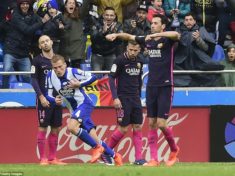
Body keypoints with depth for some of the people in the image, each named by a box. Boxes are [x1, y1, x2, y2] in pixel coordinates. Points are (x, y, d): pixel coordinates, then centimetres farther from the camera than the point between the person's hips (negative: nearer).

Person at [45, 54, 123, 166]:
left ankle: (97, 148, -16)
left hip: (84, 103, -6)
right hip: (74, 109, 6)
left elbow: (92, 77, -7)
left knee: (71, 127, -30)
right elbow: (48, 95, 2)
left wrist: (79, 84, -19)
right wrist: (54, 100, -19)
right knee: (93, 139, 5)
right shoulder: (50, 76, -4)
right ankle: (114, 156, 22)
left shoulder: (73, 72, -16)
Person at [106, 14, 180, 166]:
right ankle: (154, 159, 3)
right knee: (152, 124, 2)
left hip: (165, 86, -6)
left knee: (161, 124, -9)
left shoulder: (167, 40, -7)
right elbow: (130, 36, 21)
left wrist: (155, 34, -36)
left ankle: (174, 149, 17)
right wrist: (116, 35, 5)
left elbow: (176, 35, -30)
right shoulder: (148, 40, 10)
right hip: (151, 86, 6)